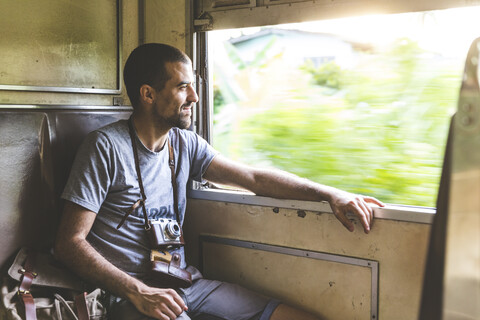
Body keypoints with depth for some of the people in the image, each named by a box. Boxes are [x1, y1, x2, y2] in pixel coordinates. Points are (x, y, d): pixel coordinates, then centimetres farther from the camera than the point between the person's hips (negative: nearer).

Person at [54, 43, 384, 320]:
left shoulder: (185, 144, 8)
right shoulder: (106, 147, -10)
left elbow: (253, 177, 10)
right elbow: (70, 243, -11)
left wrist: (329, 193, 2)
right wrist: (138, 292, -20)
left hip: (186, 282, 6)